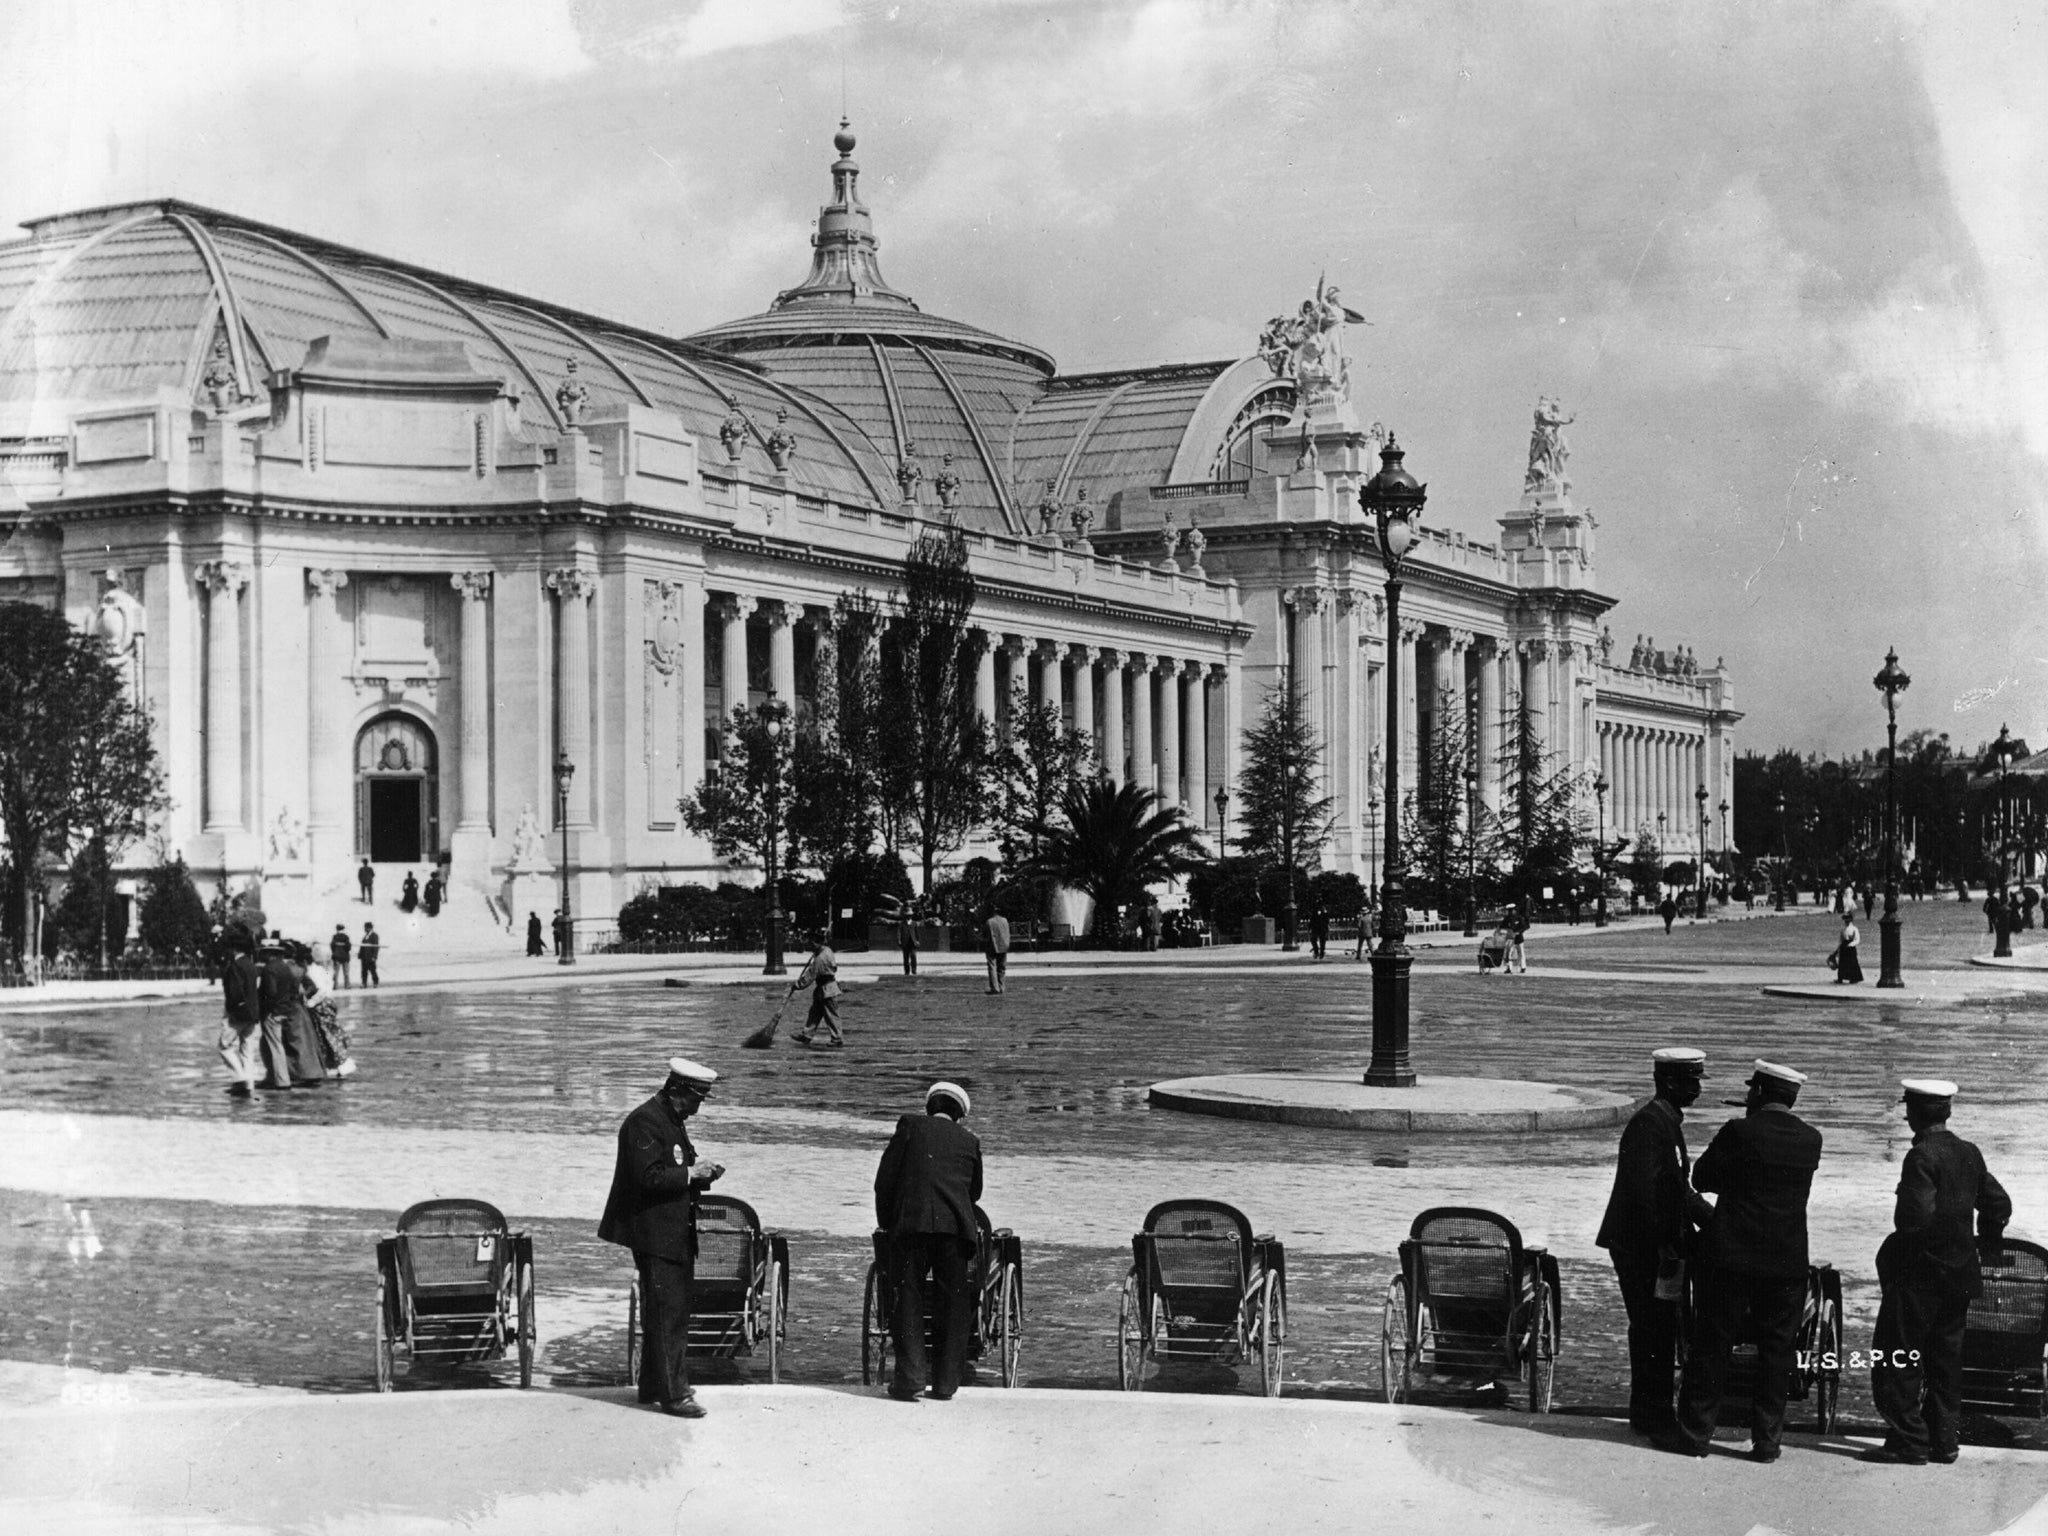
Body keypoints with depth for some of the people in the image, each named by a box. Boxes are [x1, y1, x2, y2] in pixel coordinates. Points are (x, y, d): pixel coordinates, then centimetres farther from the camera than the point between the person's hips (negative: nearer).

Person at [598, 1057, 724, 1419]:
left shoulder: (672, 1121, 16)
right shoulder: (645, 1122, -16)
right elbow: (648, 1177, -23)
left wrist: (700, 1173, 6)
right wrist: (690, 1174, -18)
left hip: (676, 1234, 10)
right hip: (655, 1235, -10)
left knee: (674, 1312, 14)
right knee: (668, 1314, -9)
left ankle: (654, 1386, 24)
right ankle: (672, 1393, -7)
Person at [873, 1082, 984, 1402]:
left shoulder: (910, 1126, 12)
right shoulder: (969, 1140, 19)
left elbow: (884, 1180, 7)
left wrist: (886, 1221, 17)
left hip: (911, 1222, -1)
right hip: (955, 1226, 1)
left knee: (908, 1296, 3)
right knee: (952, 1301, 8)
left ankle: (910, 1375, -7)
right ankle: (945, 1381, 7)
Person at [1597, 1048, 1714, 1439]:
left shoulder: (1667, 1121, 16)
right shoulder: (1650, 1122, -16)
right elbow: (1644, 1190, -22)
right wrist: (1665, 1246, -23)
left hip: (1656, 1245, 10)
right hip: (1641, 1245, -10)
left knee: (1658, 1331, 13)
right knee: (1653, 1330, -6)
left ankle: (1652, 1413, 21)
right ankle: (1652, 1417, 0)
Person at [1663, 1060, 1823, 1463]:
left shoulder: (1740, 1132, -10)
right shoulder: (1810, 1140, 3)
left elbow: (1702, 1179, -2)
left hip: (1732, 1255, -3)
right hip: (1788, 1261, 3)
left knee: (1711, 1345, 4)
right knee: (1776, 1350, 10)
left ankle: (1694, 1433, 8)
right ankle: (1767, 1439, 11)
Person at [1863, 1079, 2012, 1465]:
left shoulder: (1922, 1156, -17)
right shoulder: (1969, 1154, 7)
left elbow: (1916, 1216, -25)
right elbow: (1999, 1204, 12)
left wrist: (1893, 1250, -10)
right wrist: (1985, 1245, 20)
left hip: (1919, 1274, -8)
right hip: (1960, 1274, 8)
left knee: (1895, 1360, 0)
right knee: (1945, 1358, 14)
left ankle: (1908, 1443, 0)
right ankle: (1943, 1441, 17)